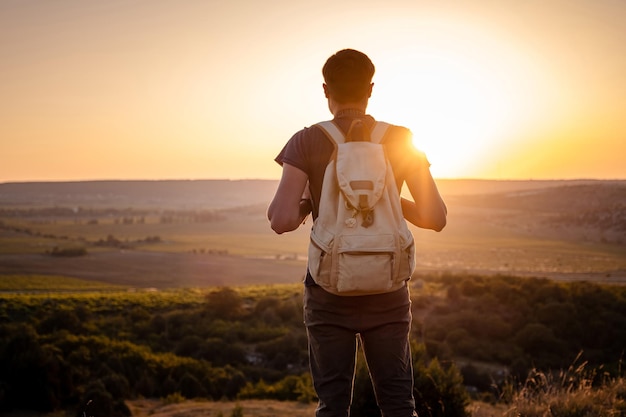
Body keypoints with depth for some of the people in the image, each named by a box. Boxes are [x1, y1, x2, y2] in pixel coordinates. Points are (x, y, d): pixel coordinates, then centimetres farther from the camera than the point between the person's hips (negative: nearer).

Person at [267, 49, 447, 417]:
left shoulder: (307, 142, -7)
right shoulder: (401, 140, -1)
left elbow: (281, 220, -16)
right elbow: (435, 217, -3)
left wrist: (307, 203, 5)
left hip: (330, 291, -1)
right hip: (387, 292, 1)